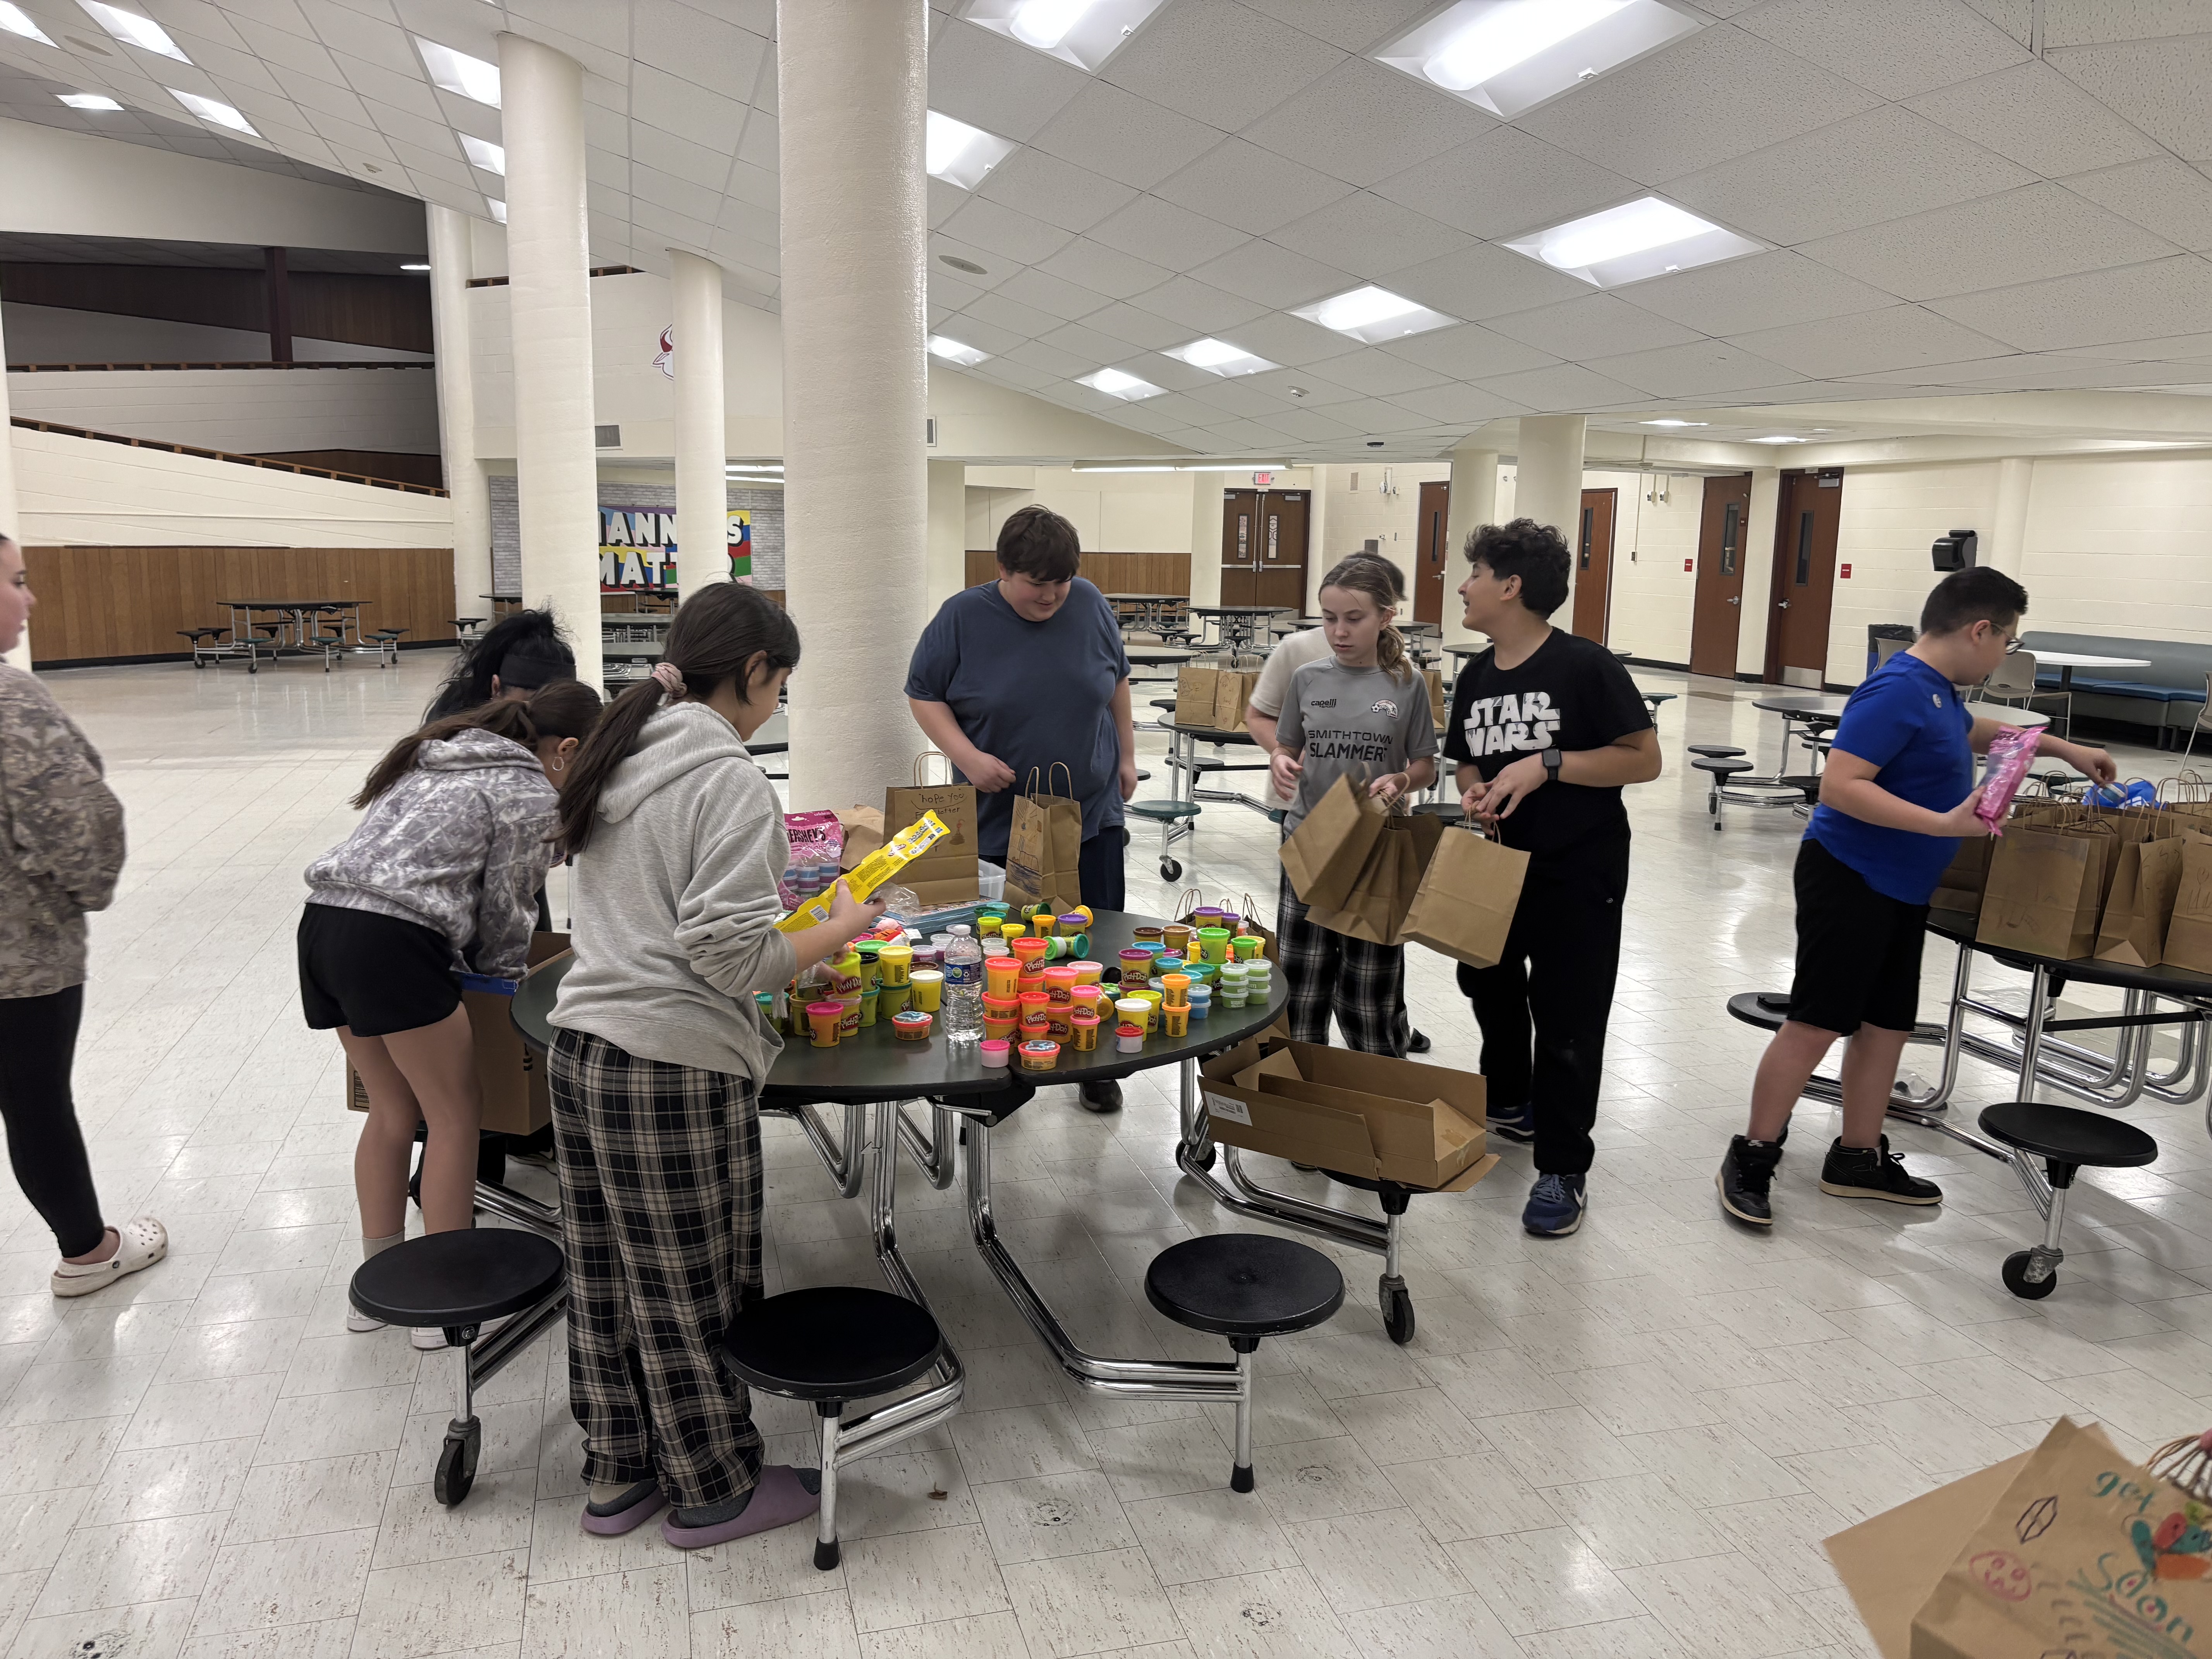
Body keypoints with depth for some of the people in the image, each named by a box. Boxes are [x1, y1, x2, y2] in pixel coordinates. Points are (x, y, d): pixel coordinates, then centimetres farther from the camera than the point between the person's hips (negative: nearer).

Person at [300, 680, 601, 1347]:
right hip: (392, 940, -9)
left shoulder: (439, 757, 23)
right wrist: (508, 977, 21)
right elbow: (503, 907, 2)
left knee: (393, 1109, 20)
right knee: (456, 1115, 6)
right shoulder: (534, 796, -1)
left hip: (322, 919, 9)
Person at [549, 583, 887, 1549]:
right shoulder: (729, 781, -16)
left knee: (605, 1277, 18)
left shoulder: (620, 757, 11)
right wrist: (841, 929, -6)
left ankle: (619, 1473, 35)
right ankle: (715, 1490, 26)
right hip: (675, 1070, -8)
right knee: (691, 1291, 8)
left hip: (580, 1049, 9)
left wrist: (786, 917, 18)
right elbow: (733, 957, -21)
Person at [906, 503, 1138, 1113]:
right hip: (999, 823, -2)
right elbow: (923, 695, -1)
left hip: (1093, 814, 2)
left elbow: (1116, 682, 14)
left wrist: (1126, 754, 12)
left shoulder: (1089, 605, 0)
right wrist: (967, 756, -14)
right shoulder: (962, 617, -8)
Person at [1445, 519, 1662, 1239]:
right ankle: (1509, 1105, 47)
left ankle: (1564, 1169, 13)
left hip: (1578, 874, -7)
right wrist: (1475, 794, -7)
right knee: (1489, 985, 22)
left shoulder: (1585, 666, -17)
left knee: (1566, 1018, -1)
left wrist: (1549, 763, -25)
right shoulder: (1475, 677, 5)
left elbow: (1644, 759, -17)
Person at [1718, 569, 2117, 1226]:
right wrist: (1945, 822, -29)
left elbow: (1974, 731, 34)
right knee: (1817, 1024, -5)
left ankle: (1858, 1158, 25)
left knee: (1887, 1024, 13)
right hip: (1847, 881, -10)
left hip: (1900, 891, 10)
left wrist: (2062, 748, 37)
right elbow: (1839, 786, -28)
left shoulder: (1940, 691, 10)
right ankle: (1750, 1159, 6)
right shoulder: (1897, 691, -20)